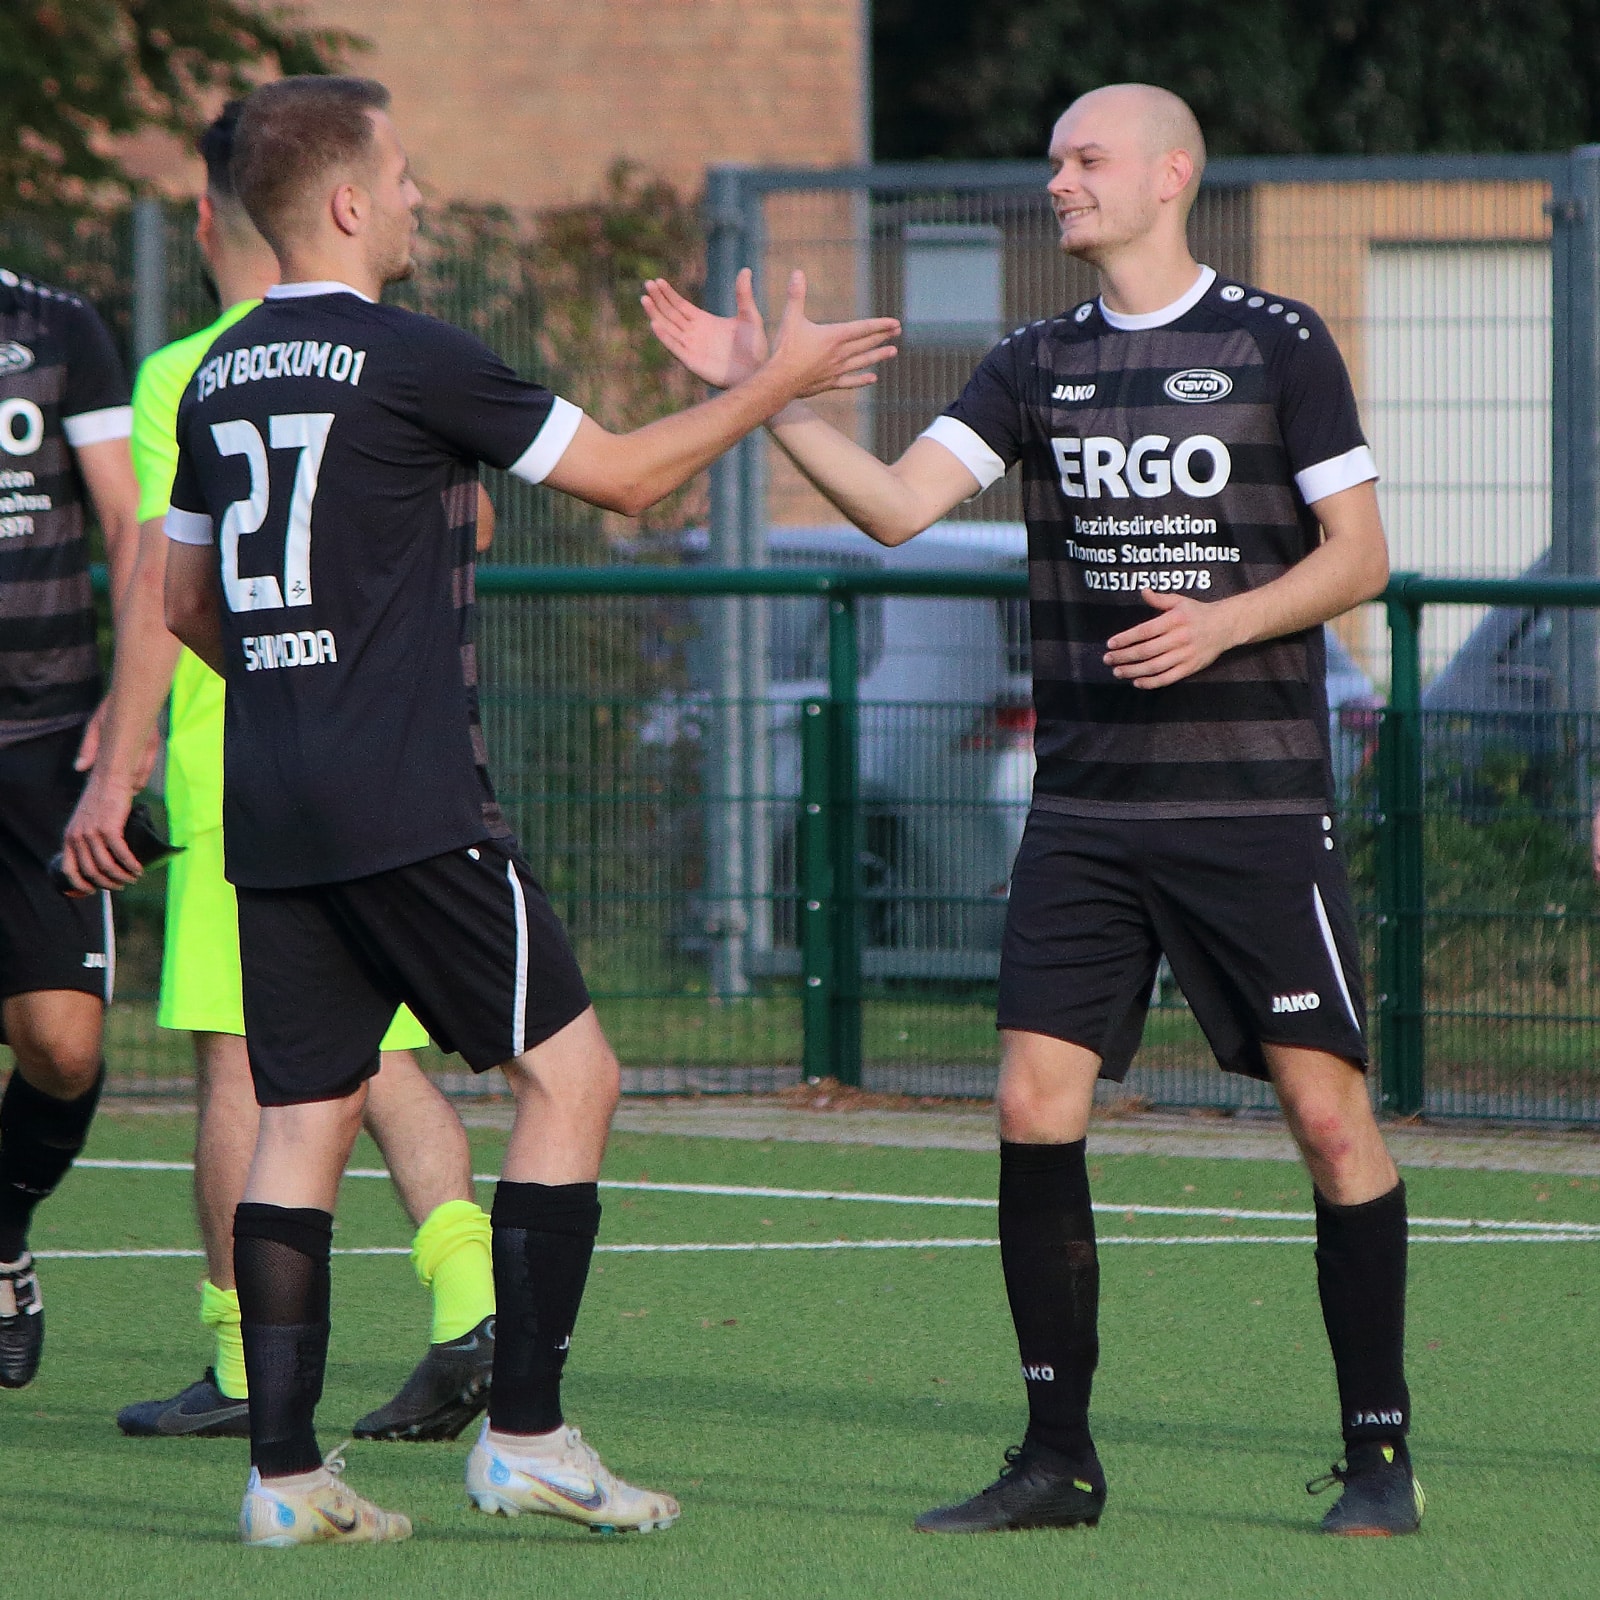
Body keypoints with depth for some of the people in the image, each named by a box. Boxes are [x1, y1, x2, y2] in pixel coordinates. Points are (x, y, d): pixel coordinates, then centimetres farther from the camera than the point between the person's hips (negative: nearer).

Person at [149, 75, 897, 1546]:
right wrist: (781, 380, 9)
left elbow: (186, 603, 23)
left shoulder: (219, 377, 13)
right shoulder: (408, 360, -10)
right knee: (570, 1074, 0)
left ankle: (284, 1471, 1)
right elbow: (625, 476, -2)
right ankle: (525, 1434, -4)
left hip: (269, 814, 8)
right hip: (409, 804, -8)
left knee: (303, 1119, 7)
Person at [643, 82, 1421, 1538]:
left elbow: (1359, 554, -1)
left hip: (1257, 801, -4)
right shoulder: (1039, 365, 10)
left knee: (1329, 1111, -6)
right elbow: (897, 505, 0)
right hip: (1087, 804, 4)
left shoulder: (1277, 343, -1)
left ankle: (1381, 1454, 4)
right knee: (1035, 1106, -5)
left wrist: (1224, 620, -16)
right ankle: (1058, 1459, 4)